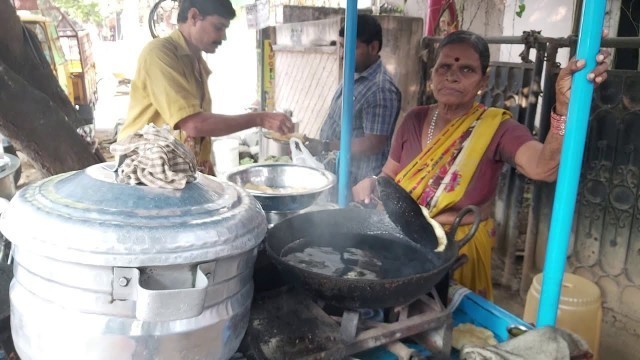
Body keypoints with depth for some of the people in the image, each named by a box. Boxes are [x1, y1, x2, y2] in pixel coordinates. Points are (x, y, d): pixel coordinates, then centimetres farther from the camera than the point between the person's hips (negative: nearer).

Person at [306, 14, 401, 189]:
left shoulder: (381, 89, -22)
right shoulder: (352, 77, 8)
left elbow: (373, 144, -24)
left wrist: (325, 147, -24)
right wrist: (318, 145, 10)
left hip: (356, 183, -9)